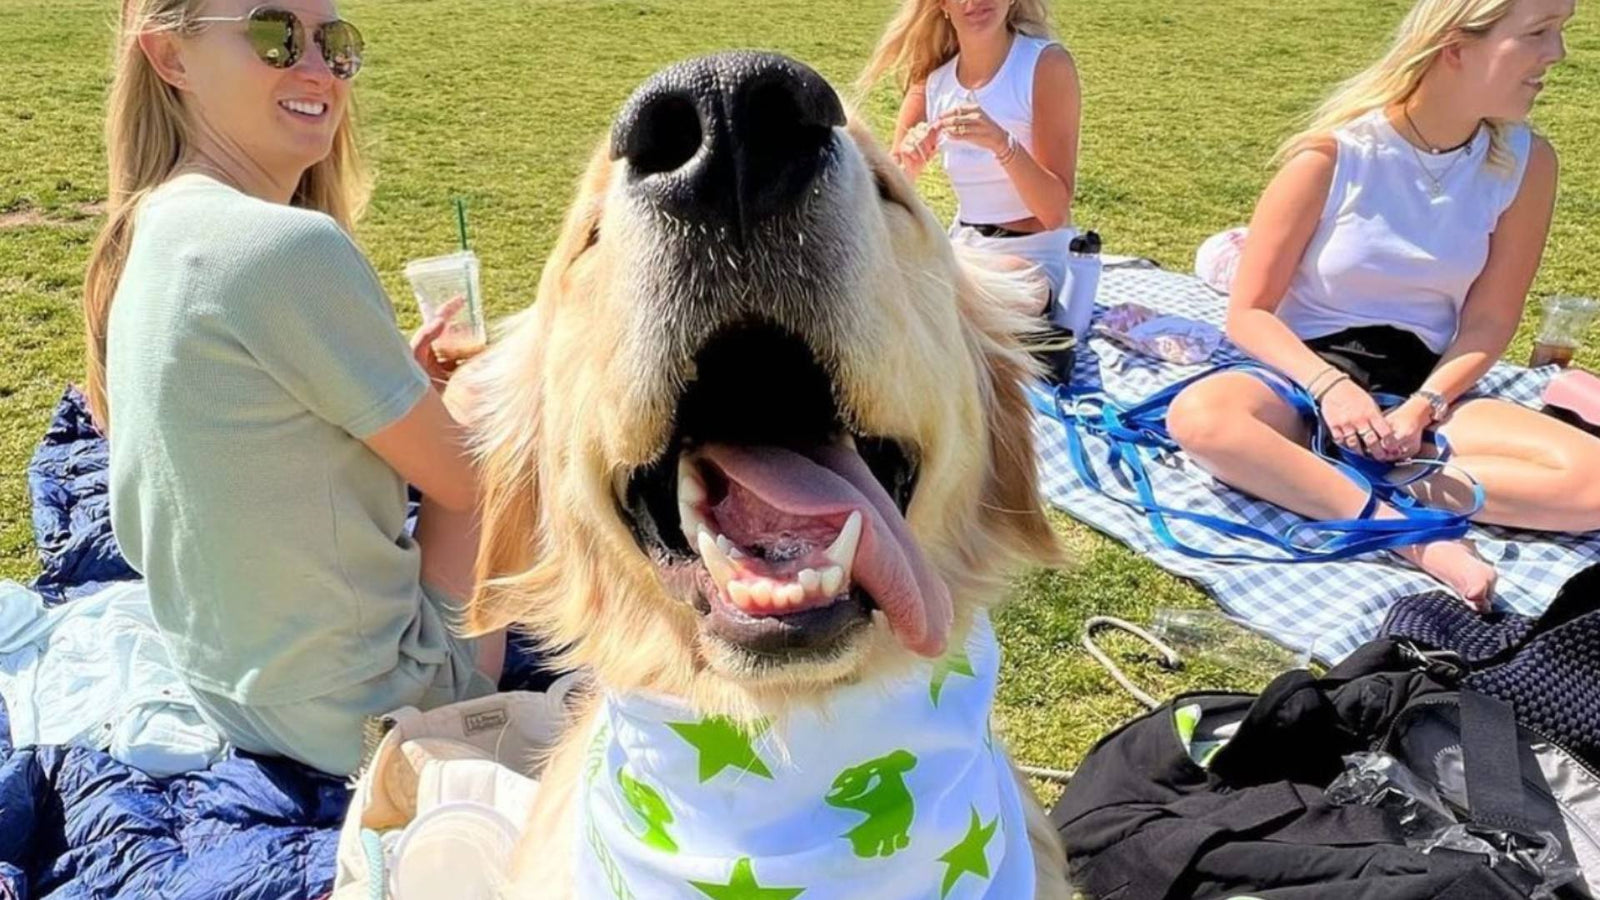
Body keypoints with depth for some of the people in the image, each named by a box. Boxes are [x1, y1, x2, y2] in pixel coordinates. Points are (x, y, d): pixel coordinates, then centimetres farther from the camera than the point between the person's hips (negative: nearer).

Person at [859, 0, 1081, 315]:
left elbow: (1055, 211, -19)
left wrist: (1001, 143, -34)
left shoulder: (1046, 64, -13)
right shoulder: (931, 78, 1)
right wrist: (908, 165, -21)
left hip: (1034, 259, -5)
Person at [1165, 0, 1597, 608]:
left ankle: (1308, 477, -23)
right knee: (1199, 414, -37)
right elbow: (1248, 314, -9)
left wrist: (1422, 408, -16)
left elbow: (1487, 324, 1)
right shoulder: (1332, 155, -13)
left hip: (1423, 387, 3)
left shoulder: (1525, 163, -3)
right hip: (1306, 376, -3)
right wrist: (1330, 386, -25)